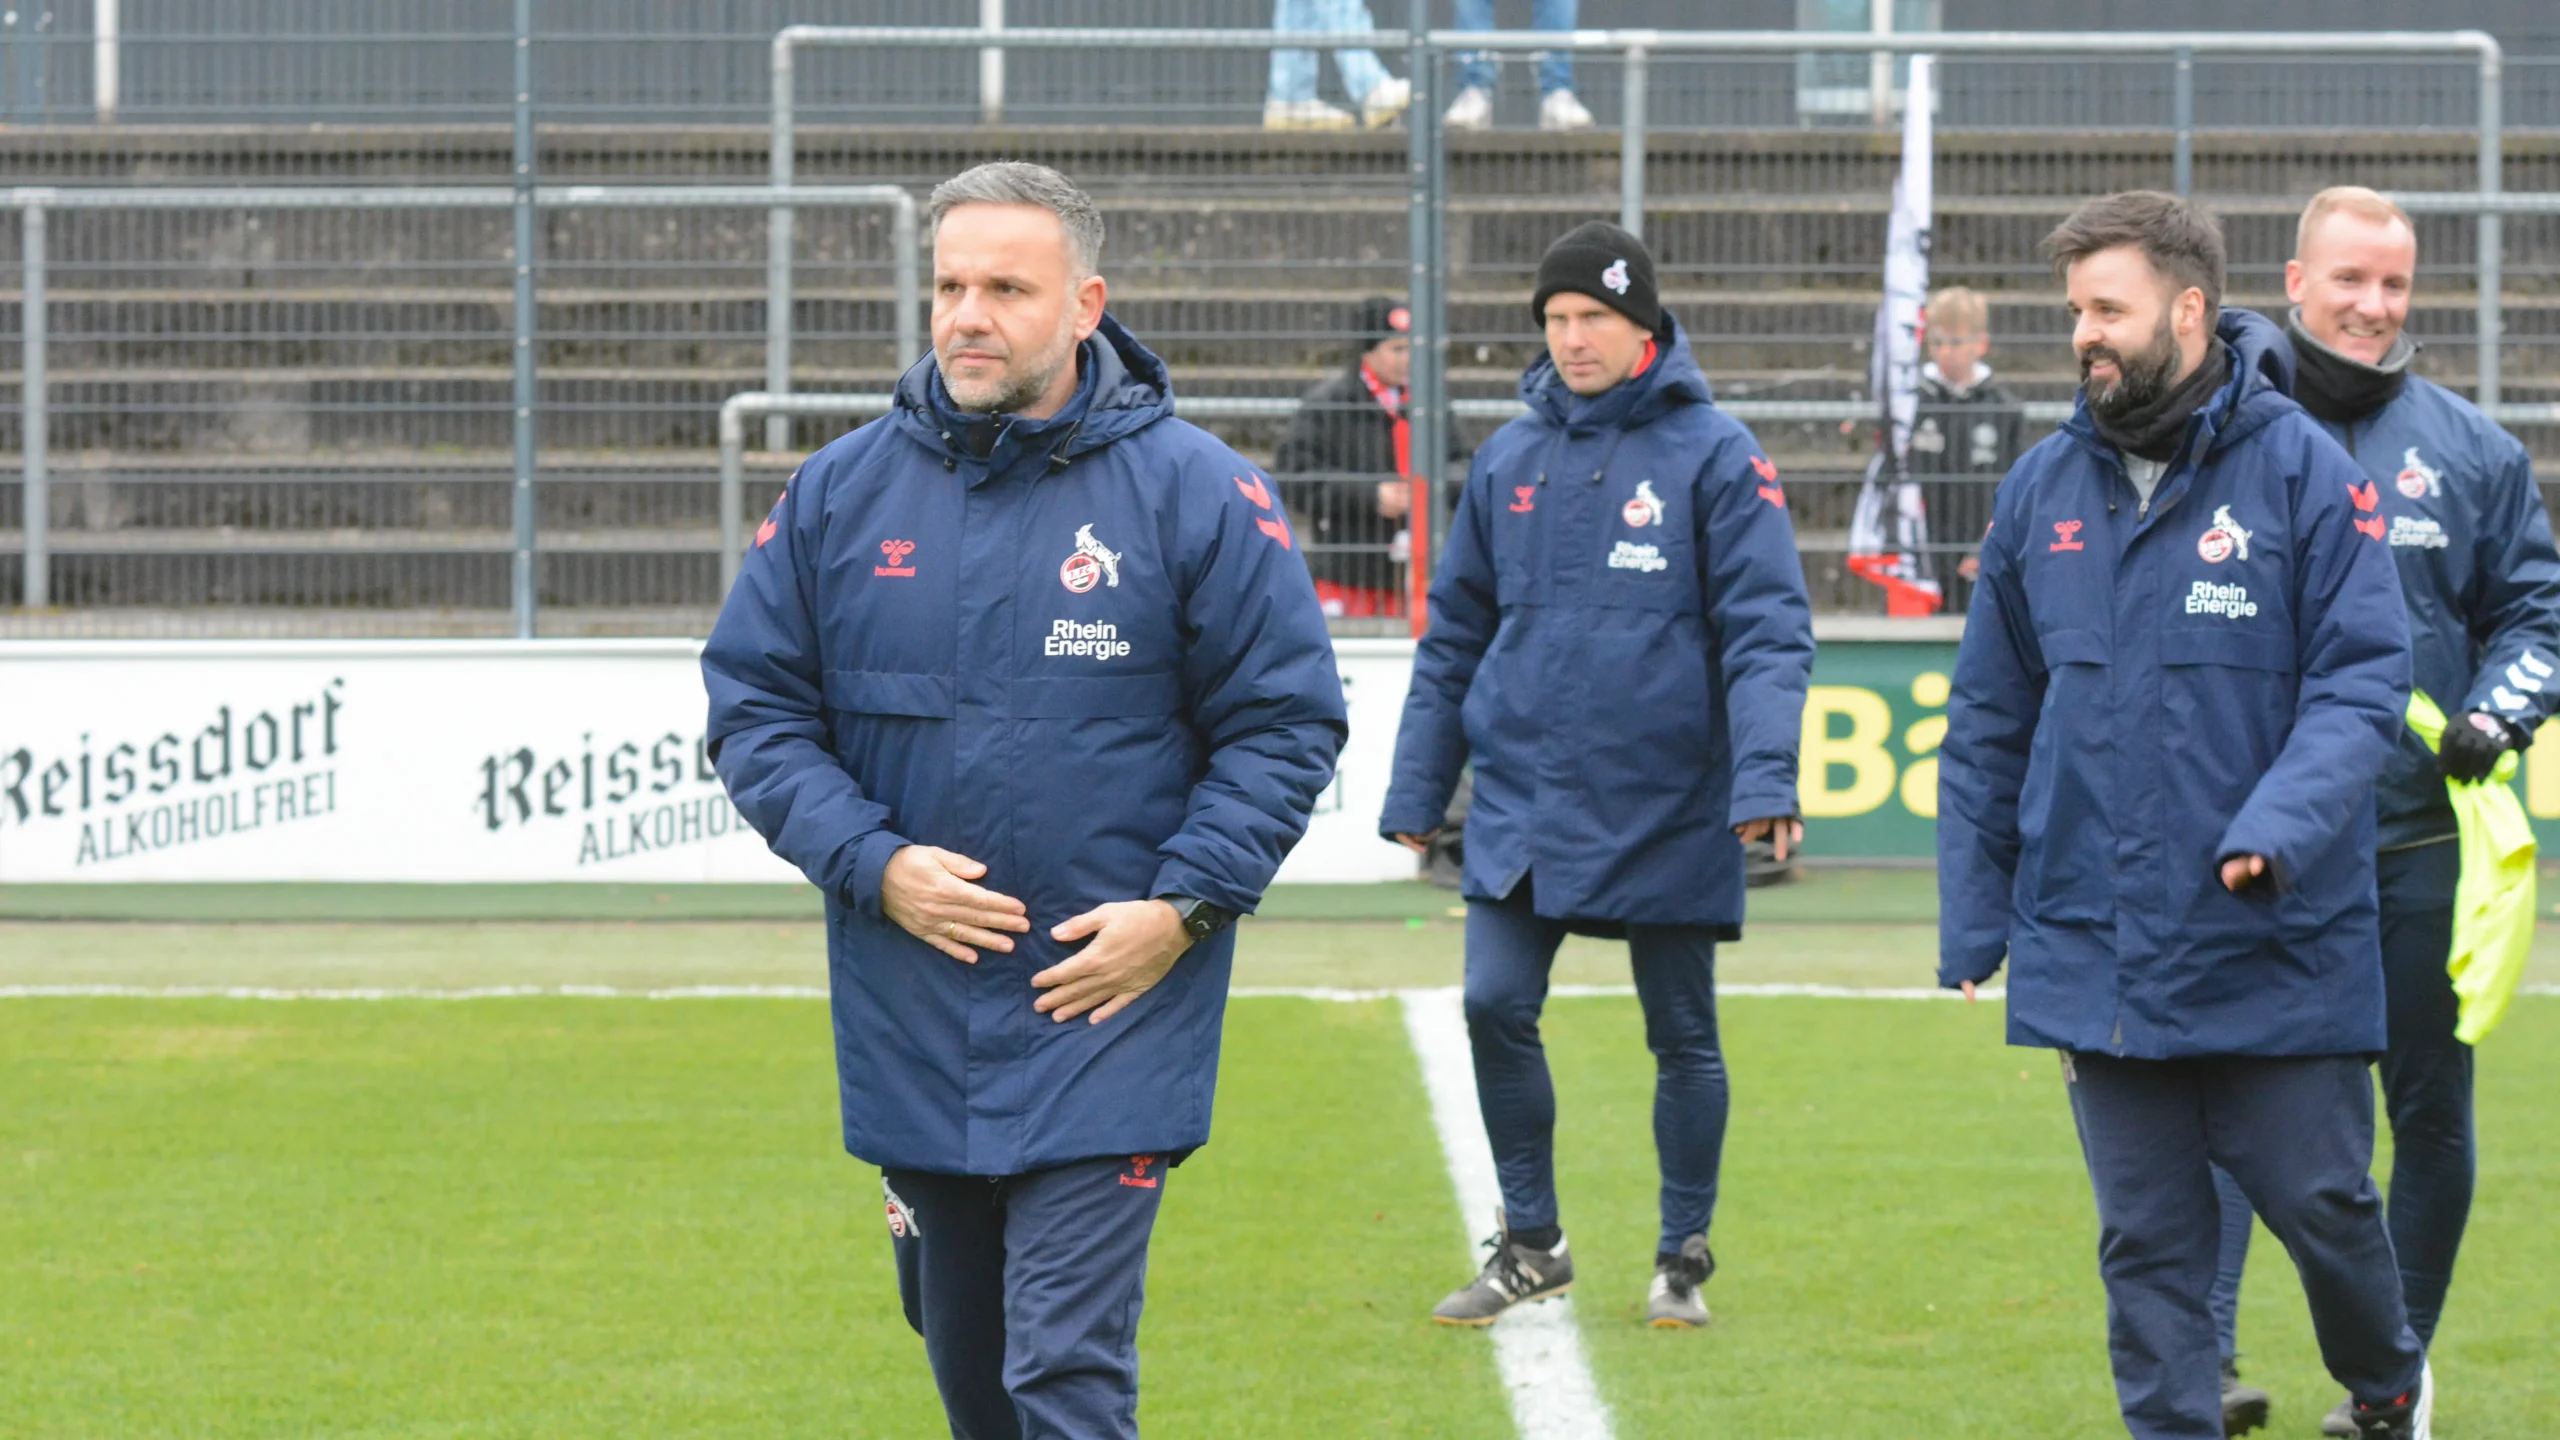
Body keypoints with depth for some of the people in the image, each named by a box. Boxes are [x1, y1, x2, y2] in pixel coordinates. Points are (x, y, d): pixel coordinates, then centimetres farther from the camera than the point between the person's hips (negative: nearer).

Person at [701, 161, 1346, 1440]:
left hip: (1109, 1013, -4)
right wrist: (873, 864, -9)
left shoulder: (1193, 493, -4)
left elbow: (1285, 723, -1)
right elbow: (752, 710, 6)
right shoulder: (841, 494, 4)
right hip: (910, 1032, 4)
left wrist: (1182, 907, -12)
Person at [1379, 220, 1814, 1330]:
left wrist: (1765, 776, -23)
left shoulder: (1714, 456, -6)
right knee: (1495, 1007, -6)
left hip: (1668, 809, -3)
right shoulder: (1509, 459, 7)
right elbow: (1455, 633, 13)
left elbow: (1767, 630, -11)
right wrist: (1417, 786, 10)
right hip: (1523, 800, 3)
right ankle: (1529, 1241, 10)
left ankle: (1685, 1257, 21)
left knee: (1682, 1034, 7)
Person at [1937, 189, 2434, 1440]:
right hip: (2097, 953, 3)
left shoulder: (2302, 470, -6)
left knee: (2320, 1201, 7)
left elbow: (2362, 679, -9)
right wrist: (1970, 937, 8)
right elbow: (1989, 727, 12)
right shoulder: (2042, 491, 7)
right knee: (2146, 1244, 4)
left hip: (2278, 950, -3)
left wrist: (2282, 826, -25)